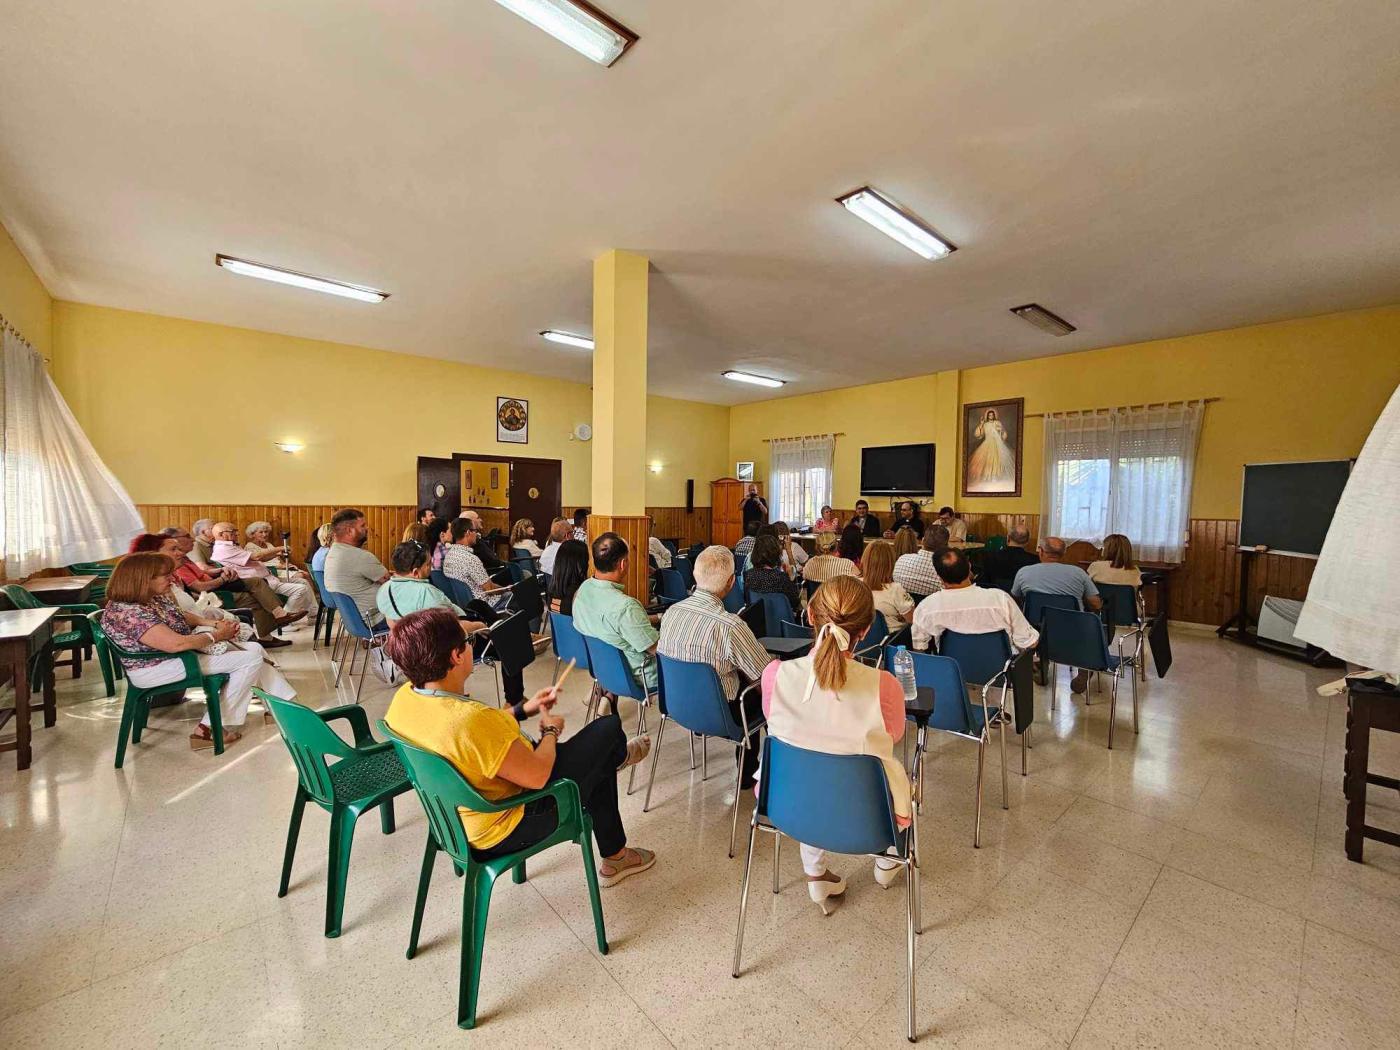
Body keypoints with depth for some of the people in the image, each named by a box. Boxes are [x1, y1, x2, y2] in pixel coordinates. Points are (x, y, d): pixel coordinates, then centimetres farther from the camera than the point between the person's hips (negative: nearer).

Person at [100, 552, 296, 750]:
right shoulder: (127, 612, -26)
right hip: (157, 668, -10)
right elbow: (176, 644, -32)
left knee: (254, 649, 5)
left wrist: (214, 623, 0)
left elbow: (181, 617, 17)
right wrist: (217, 635, -18)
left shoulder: (155, 598, 1)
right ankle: (209, 730, -8)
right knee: (250, 659, -16)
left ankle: (287, 705, 10)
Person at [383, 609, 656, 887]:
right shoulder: (471, 720, -40)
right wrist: (551, 730, -8)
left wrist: (522, 710, 6)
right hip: (503, 832, -8)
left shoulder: (403, 698, -11)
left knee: (596, 764, 22)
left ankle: (615, 857, 46)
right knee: (608, 728, 2)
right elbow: (537, 776, -27)